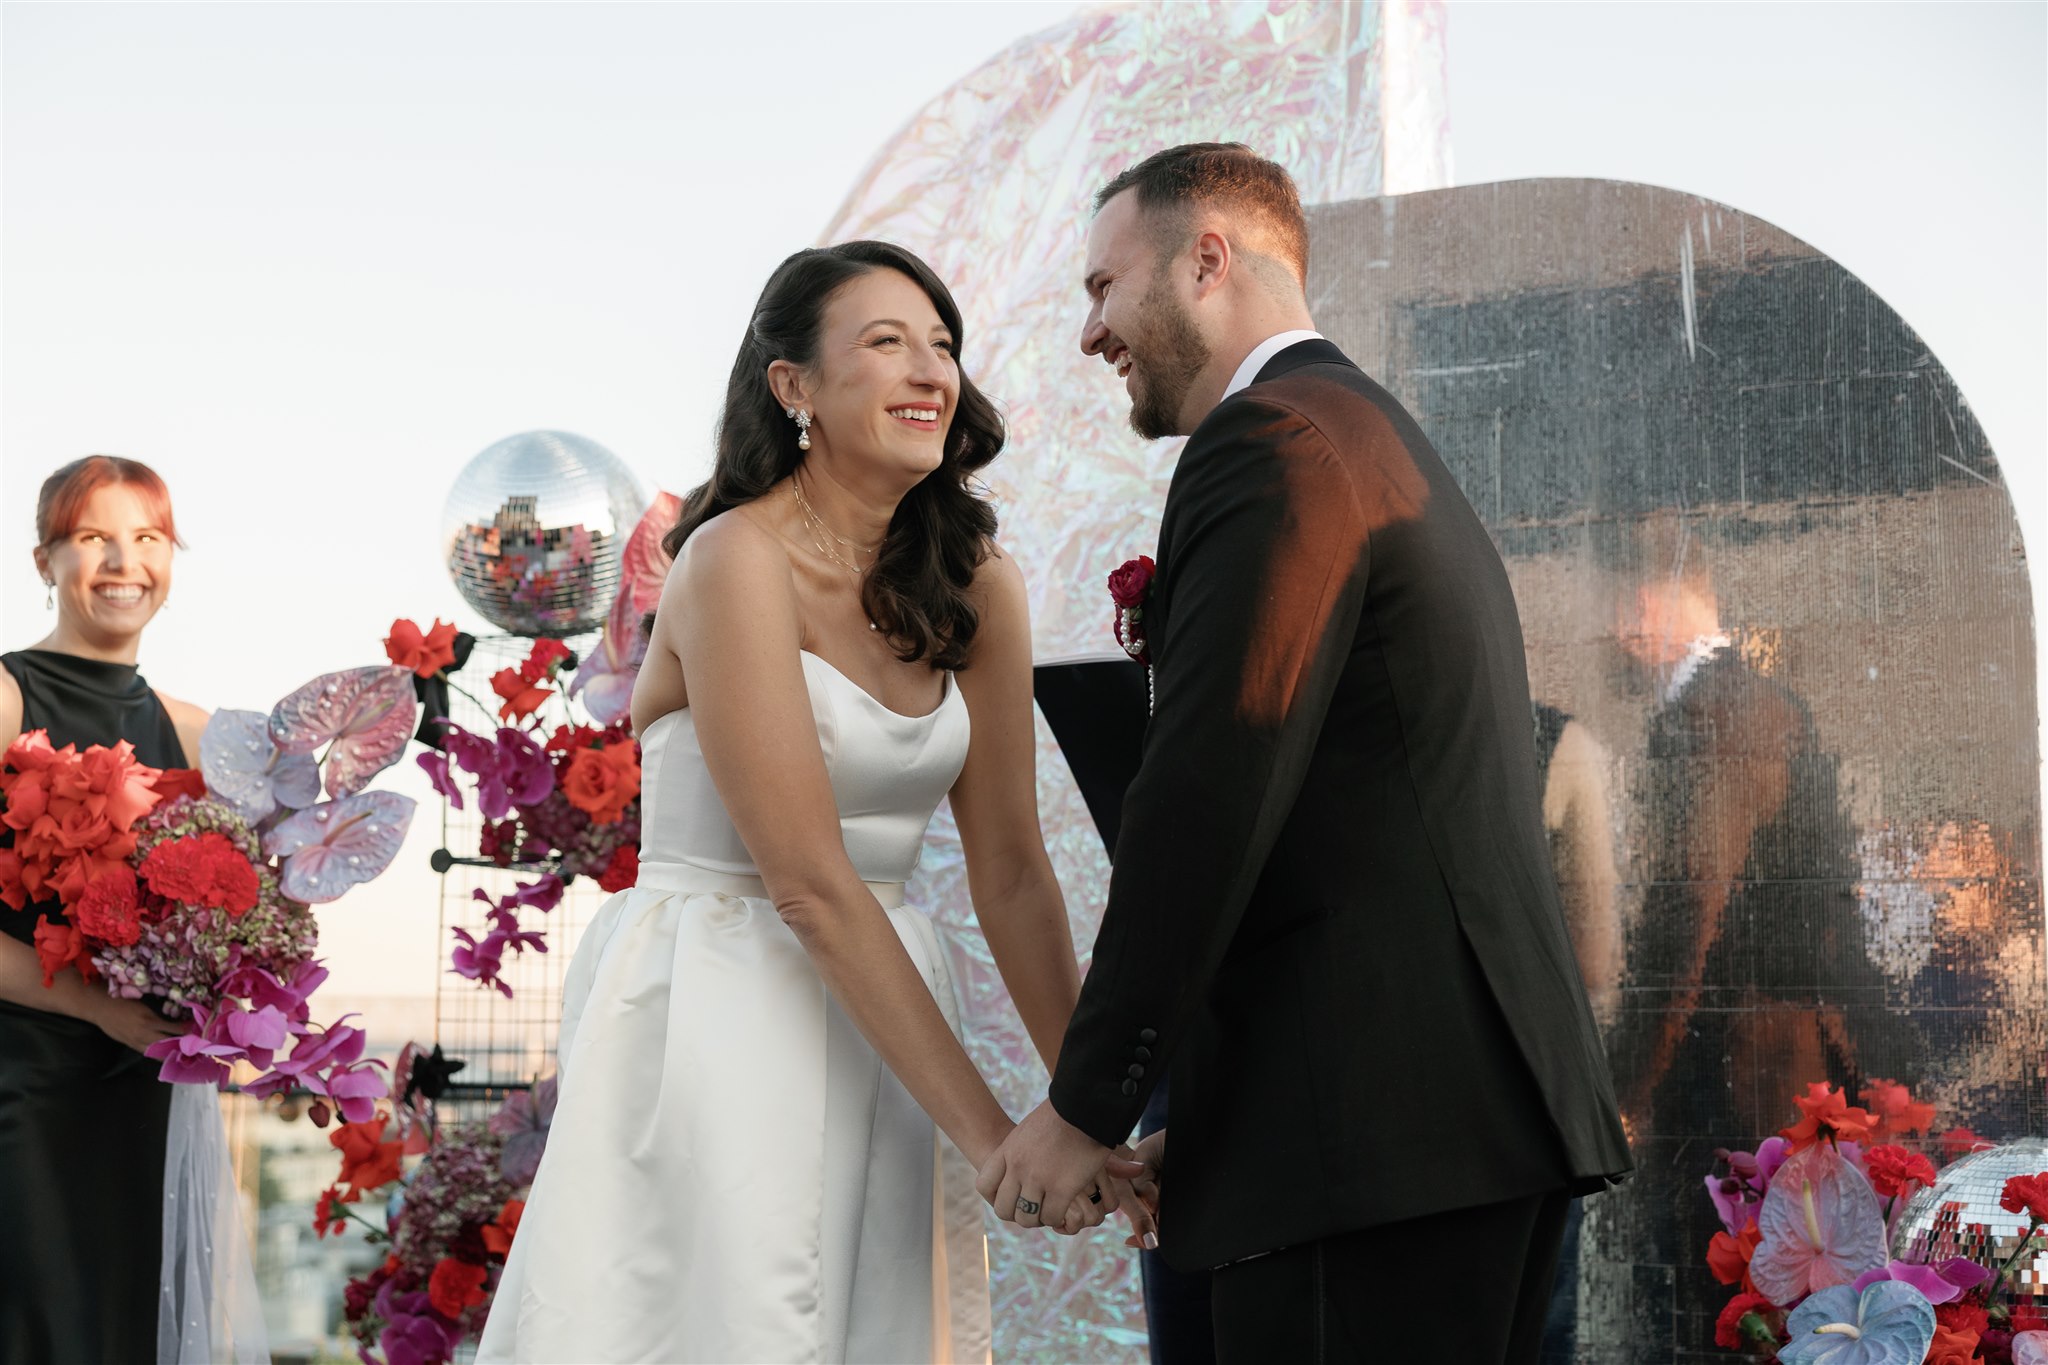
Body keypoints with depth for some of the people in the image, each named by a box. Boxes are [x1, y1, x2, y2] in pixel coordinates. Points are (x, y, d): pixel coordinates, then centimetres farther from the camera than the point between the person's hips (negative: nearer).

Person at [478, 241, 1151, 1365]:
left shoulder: (977, 586, 5)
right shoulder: (737, 559, -14)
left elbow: (1009, 871, 5)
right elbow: (807, 884, -18)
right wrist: (989, 1133, -19)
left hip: (880, 1027, 6)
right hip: (714, 1020, -6)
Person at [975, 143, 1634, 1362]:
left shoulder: (1271, 444, -8)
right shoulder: (1379, 439, 24)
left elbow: (1208, 804, -16)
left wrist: (1088, 1106, -9)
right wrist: (1203, 1128, 20)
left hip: (1375, 1128, -10)